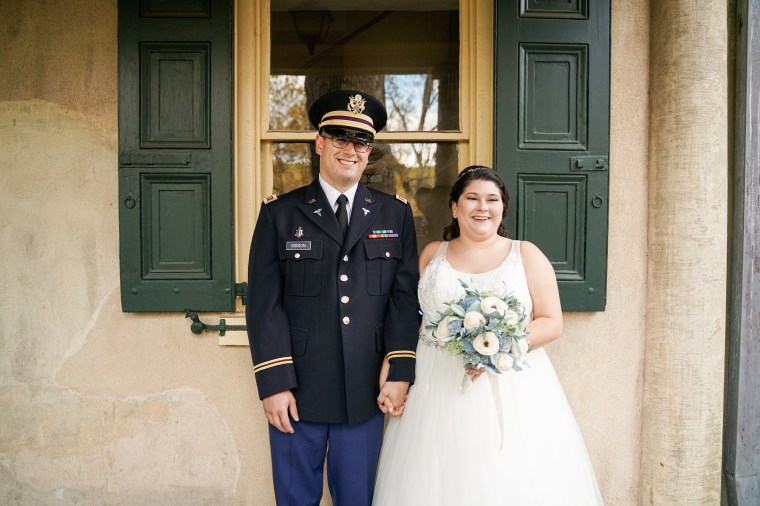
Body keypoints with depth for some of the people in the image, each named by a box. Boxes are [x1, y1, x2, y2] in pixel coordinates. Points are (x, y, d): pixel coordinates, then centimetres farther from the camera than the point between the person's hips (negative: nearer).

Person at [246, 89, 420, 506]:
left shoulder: (395, 215, 5)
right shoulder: (280, 213, 0)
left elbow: (405, 297, 2)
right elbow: (264, 304, -4)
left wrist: (400, 374, -5)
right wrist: (274, 384, -9)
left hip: (366, 394, 1)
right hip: (298, 392, -1)